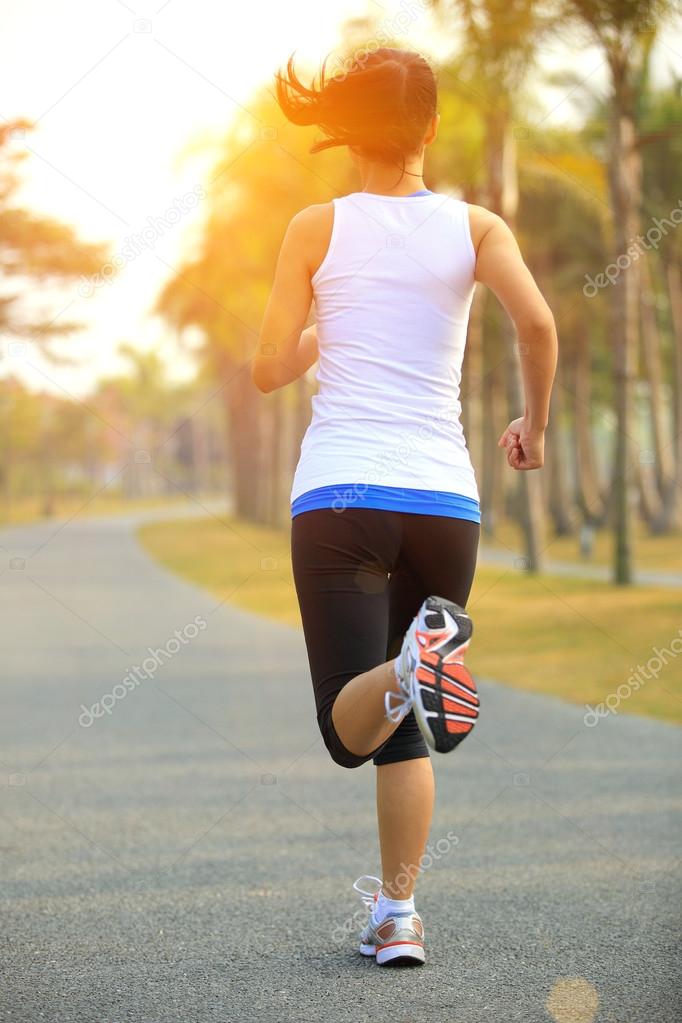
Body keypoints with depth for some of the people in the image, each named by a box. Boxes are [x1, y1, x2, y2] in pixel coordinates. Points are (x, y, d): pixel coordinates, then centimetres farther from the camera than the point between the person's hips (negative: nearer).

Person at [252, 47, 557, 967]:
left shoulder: (318, 227, 5)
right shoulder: (474, 226, 6)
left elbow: (269, 369, 3)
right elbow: (537, 323, -10)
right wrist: (535, 425, 7)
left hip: (338, 493, -1)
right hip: (442, 498, 2)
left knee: (352, 728, -5)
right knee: (404, 729, 16)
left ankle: (414, 667, -38)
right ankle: (397, 915, 11)